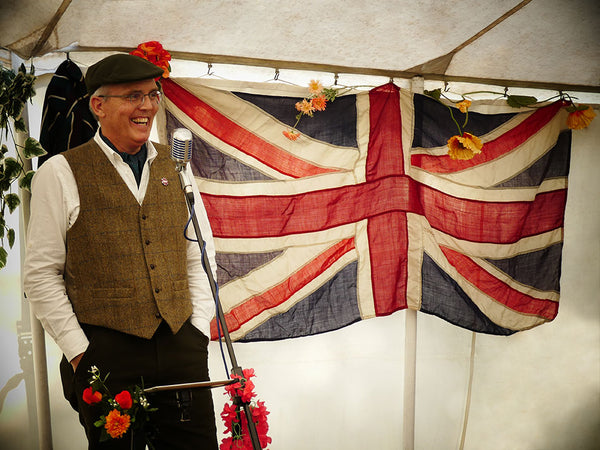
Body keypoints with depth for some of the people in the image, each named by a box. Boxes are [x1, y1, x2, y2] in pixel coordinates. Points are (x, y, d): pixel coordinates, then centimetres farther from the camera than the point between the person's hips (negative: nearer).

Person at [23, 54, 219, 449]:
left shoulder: (175, 167, 9)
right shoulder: (61, 173, -2)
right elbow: (41, 274, -2)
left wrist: (199, 328, 3)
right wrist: (79, 350, -5)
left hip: (182, 347, 4)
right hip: (105, 353, -3)